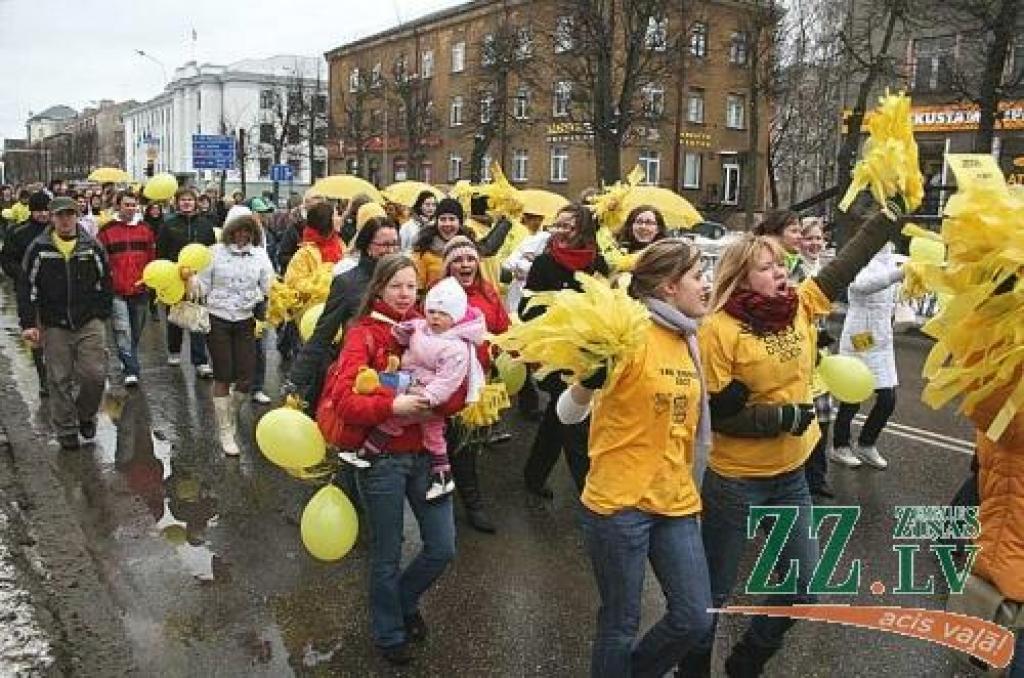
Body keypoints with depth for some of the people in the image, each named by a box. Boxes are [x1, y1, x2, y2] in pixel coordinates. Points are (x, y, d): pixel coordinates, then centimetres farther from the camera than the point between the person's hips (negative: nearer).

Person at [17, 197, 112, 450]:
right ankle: (66, 431, 18)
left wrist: (101, 314, 3)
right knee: (60, 380, 5)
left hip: (89, 324, 0)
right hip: (54, 326, 0)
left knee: (95, 374, -5)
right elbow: (27, 288, 1)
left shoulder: (92, 246, 2)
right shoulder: (38, 248, 0)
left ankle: (86, 415, 22)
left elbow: (105, 282, 9)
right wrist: (28, 323, -4)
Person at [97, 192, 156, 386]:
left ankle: (128, 361, 32)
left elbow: (152, 258, 15)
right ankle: (131, 371, -13)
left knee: (136, 332, 14)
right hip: (116, 291, -3)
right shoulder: (107, 230, 0)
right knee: (122, 331, -12)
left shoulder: (145, 229, 9)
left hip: (140, 290, 4)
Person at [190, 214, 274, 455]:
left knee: (245, 379, -1)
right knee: (223, 377, 1)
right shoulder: (216, 252, -2)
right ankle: (225, 431, 14)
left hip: (245, 321, 2)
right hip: (218, 320, -2)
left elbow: (270, 288, 1)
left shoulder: (260, 255, 3)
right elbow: (203, 287, -1)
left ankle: (230, 413, 31)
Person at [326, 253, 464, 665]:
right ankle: (388, 634, 36)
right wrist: (392, 406, -29)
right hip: (382, 458, -4)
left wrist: (431, 403, -20)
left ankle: (404, 601, 39)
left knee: (443, 548, 8)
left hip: (426, 453, 4)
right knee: (388, 555, 11)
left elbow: (458, 395, 0)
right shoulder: (363, 334, -7)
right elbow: (344, 398, -17)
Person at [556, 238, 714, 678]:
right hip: (619, 503, -7)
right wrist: (590, 377, -31)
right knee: (621, 624, 8)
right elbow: (568, 414, -14)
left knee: (694, 619, 10)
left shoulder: (689, 341, 8)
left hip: (675, 502, 7)